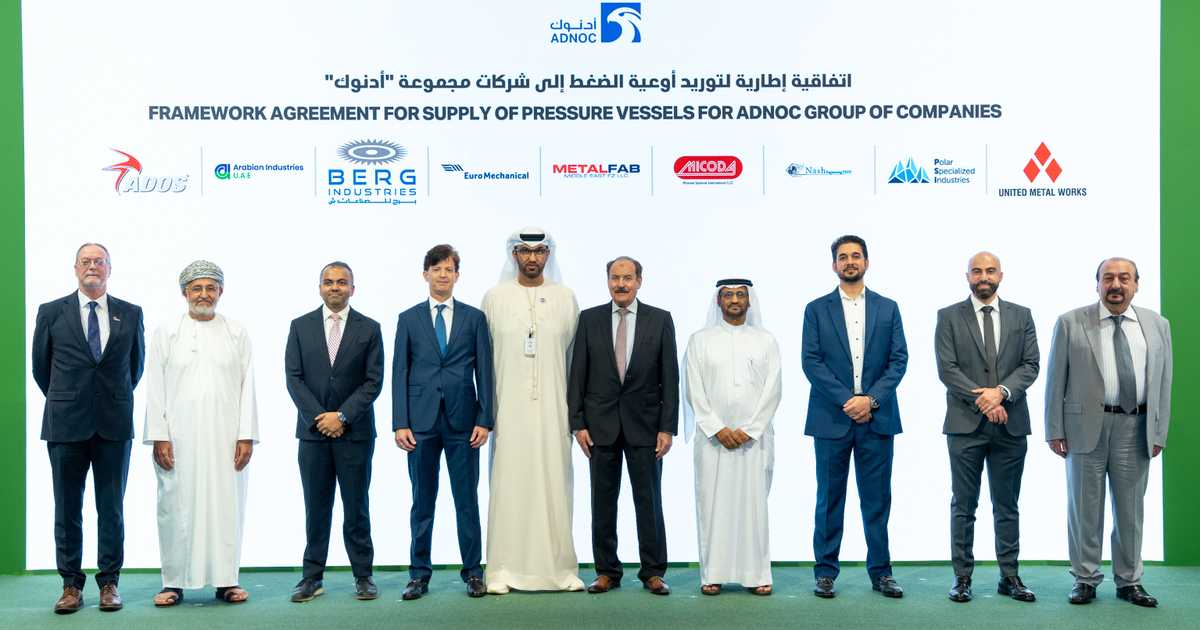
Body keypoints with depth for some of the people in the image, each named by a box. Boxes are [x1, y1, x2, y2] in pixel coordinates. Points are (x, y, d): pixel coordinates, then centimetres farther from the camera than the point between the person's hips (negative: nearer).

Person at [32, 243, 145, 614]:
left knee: (111, 508, 5)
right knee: (67, 508, 5)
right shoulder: (51, 312, 4)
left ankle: (109, 583, 13)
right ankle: (71, 585, 15)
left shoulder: (131, 314, 6)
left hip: (114, 424, 0)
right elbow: (40, 366, 12)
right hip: (66, 425, 0)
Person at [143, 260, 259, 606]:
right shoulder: (166, 333, 8)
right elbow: (155, 388, 4)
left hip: (225, 438, 1)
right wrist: (158, 436, -4)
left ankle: (226, 580, 9)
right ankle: (174, 581, 9)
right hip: (178, 438, 0)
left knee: (226, 504, 1)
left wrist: (246, 436, -3)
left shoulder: (237, 333, 9)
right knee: (177, 505, 0)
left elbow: (247, 386, 4)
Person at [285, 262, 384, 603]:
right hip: (313, 431, 1)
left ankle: (363, 575, 11)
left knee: (356, 507, 3)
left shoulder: (369, 328, 3)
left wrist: (342, 416, -11)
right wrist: (319, 416, -9)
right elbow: (293, 377, 2)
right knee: (316, 508, 6)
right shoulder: (300, 326, 7)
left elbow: (374, 381, -2)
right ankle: (313, 577, 13)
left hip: (355, 431, -1)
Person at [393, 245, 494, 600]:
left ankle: (472, 571, 13)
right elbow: (400, 373, 5)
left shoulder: (474, 318, 7)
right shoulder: (409, 319, 8)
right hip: (421, 422, 0)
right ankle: (419, 573, 15)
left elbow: (484, 371, 5)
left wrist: (485, 419, -3)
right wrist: (400, 423, -3)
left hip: (462, 421, 0)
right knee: (422, 501, 6)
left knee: (467, 500, 4)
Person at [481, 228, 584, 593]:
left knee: (554, 484, 1)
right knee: (508, 484, -1)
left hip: (552, 408, 1)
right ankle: (503, 570, 5)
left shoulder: (565, 298, 8)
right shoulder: (494, 297, 5)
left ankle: (559, 568, 9)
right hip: (509, 408, -1)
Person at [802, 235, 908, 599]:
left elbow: (899, 360, 3)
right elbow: (811, 362, -3)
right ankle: (825, 573, 12)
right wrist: (846, 400, -13)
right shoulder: (817, 309, 5)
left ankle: (880, 572, 14)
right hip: (831, 418, -1)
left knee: (877, 499, 5)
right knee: (829, 499, 5)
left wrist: (871, 399, -11)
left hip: (877, 418, 1)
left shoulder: (888, 308, 10)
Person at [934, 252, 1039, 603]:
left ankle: (1009, 576, 16)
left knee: (1007, 505, 9)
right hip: (966, 424, -2)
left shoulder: (1021, 316, 10)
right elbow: (946, 368, -6)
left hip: (1011, 425, 2)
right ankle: (962, 577, 10)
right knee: (964, 506, 4)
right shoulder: (949, 317, 3)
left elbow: (1031, 365, 1)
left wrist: (1001, 392, -15)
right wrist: (982, 400, -14)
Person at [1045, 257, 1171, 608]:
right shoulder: (1071, 323, -1)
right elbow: (1056, 381, -1)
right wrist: (1055, 430, -5)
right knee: (1085, 507, 5)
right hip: (1086, 426, -2)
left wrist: (1159, 433, 3)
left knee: (1131, 508, 10)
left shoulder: (1157, 325, 7)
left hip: (1136, 428, 2)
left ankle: (1129, 581, 23)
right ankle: (1085, 579, 17)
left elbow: (1163, 383, 8)